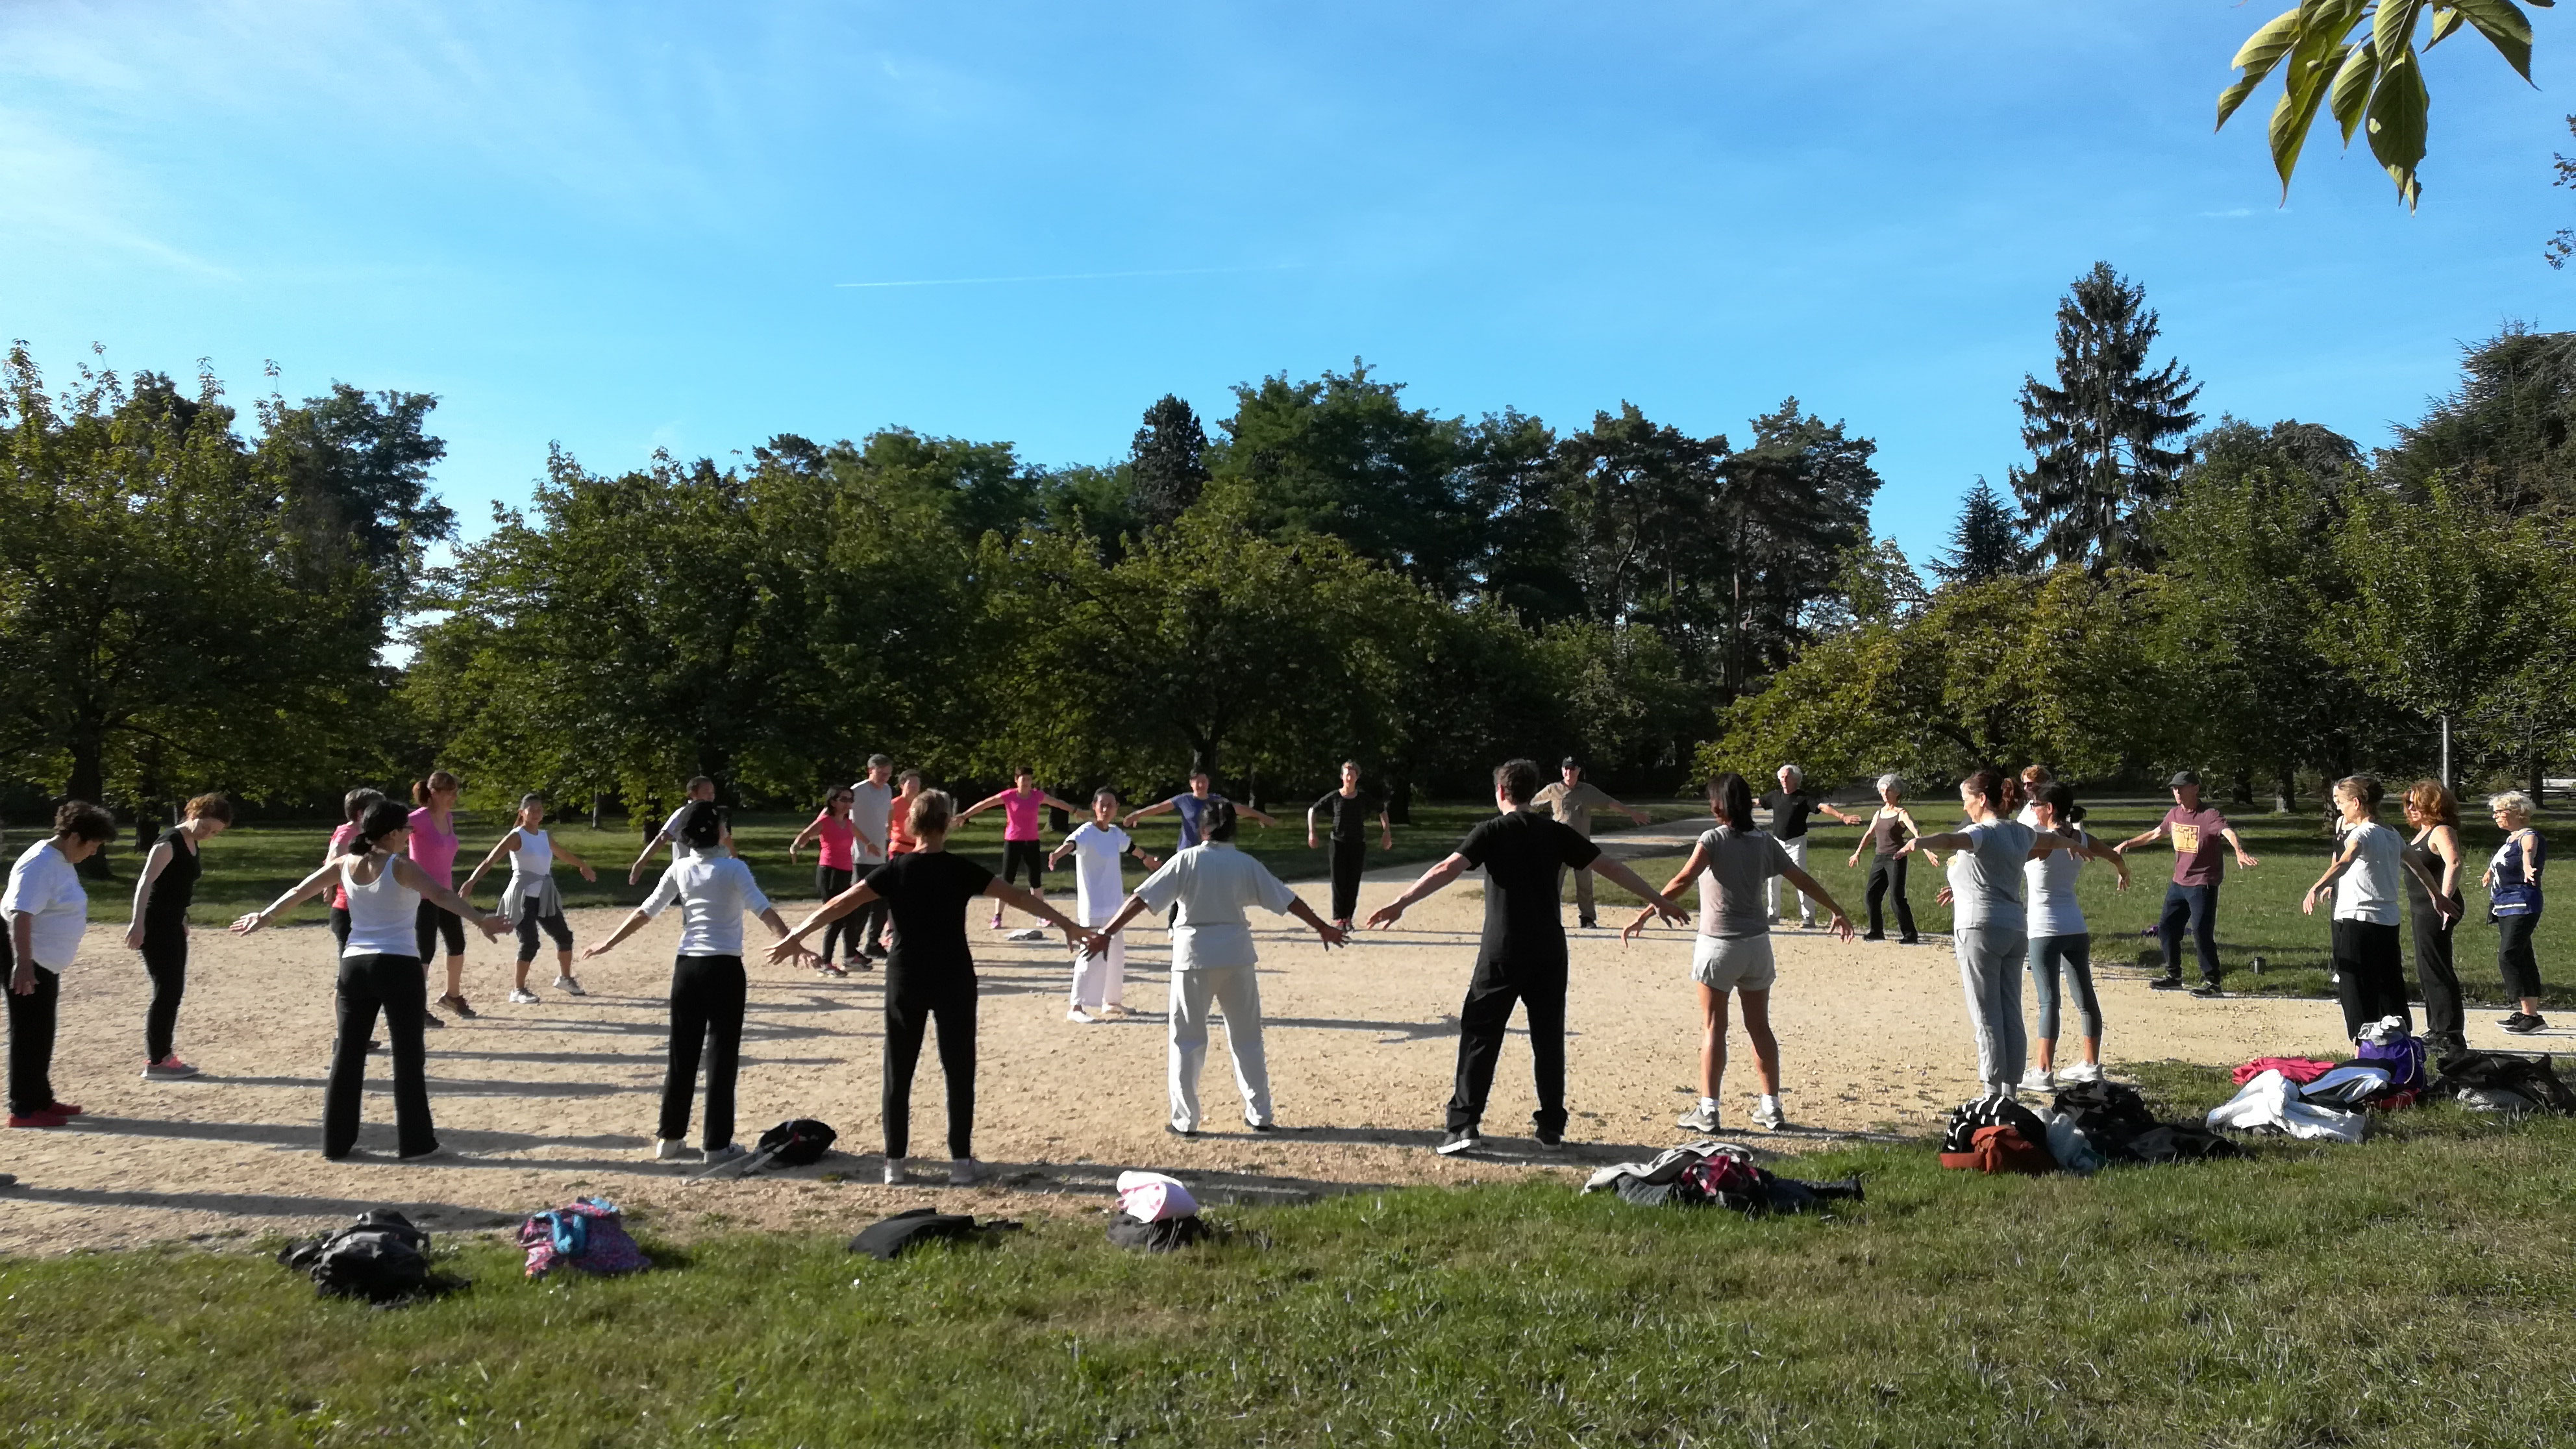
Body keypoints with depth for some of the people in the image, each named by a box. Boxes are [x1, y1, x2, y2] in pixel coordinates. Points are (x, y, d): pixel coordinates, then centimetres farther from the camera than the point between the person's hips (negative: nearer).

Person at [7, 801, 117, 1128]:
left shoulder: (61, 862, 11)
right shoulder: (40, 865, -20)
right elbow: (21, 915, -27)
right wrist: (23, 964, -31)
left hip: (46, 964, 10)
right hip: (28, 963, -10)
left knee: (43, 1034, 16)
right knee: (29, 1035, -4)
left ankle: (41, 1100, 25)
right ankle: (24, 1110, 3)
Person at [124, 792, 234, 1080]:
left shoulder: (193, 845, 10)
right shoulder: (170, 842, -16)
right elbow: (145, 882, -26)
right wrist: (138, 924, -34)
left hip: (173, 925, 9)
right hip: (156, 926, -9)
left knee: (175, 991, 13)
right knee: (166, 991, -7)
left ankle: (164, 1055, 22)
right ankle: (155, 1063, 0)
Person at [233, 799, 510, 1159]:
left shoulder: (346, 864, 6)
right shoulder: (400, 866, -10)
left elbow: (300, 891, 15)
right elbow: (441, 895, -25)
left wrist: (266, 917, 28)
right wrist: (480, 920, -32)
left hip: (354, 965, 6)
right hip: (399, 966, -5)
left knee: (347, 1054, 14)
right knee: (407, 1055, 2)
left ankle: (336, 1141, 19)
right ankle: (413, 1141, 5)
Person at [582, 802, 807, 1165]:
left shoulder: (679, 869, 4)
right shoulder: (733, 868, -9)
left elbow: (644, 912, 8)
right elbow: (764, 911, -20)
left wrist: (607, 944, 19)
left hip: (686, 966, 5)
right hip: (724, 968, -5)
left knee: (681, 1054, 13)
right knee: (721, 1055, 2)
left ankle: (669, 1138, 19)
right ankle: (716, 1144, 5)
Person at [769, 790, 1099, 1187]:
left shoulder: (894, 870, -4)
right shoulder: (960, 870, -7)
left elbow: (839, 905, -6)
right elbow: (1019, 897, -5)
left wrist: (794, 937, 3)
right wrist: (1069, 926, 1)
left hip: (905, 981, 1)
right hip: (953, 981, -1)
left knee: (899, 1072, 10)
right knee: (958, 1070, 7)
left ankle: (894, 1162, 14)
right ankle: (961, 1161, 9)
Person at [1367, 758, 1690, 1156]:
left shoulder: (1492, 832, -3)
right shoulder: (1556, 832, 7)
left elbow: (1448, 869, -16)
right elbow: (1611, 867, 10)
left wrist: (1401, 903, -19)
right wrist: (1659, 901, 18)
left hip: (1503, 953, -3)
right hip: (1549, 952, 3)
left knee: (1480, 1034, 1)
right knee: (1548, 1036, 13)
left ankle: (1465, 1125, -4)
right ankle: (1552, 1124, 18)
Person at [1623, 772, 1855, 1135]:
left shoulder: (1713, 840, -11)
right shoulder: (1765, 842, 4)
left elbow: (1682, 881, -21)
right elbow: (1803, 880, 11)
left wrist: (1645, 915, -21)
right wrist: (1837, 911, 24)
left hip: (1718, 945, -5)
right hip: (1757, 943, 5)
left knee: (1713, 1028, 1)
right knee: (1759, 1027, 13)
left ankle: (1708, 1110, 1)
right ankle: (1771, 1108, 19)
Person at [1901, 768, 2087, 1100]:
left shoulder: (1983, 833, -10)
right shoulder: (2020, 832, 15)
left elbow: (1952, 839, -34)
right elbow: (2051, 839, 38)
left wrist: (1920, 842, -53)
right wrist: (2073, 844, 60)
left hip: (1980, 927, -8)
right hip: (2015, 927, 8)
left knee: (1986, 1016, -6)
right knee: (2011, 1014, 10)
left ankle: (1993, 1094, -6)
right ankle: (2011, 1091, 15)